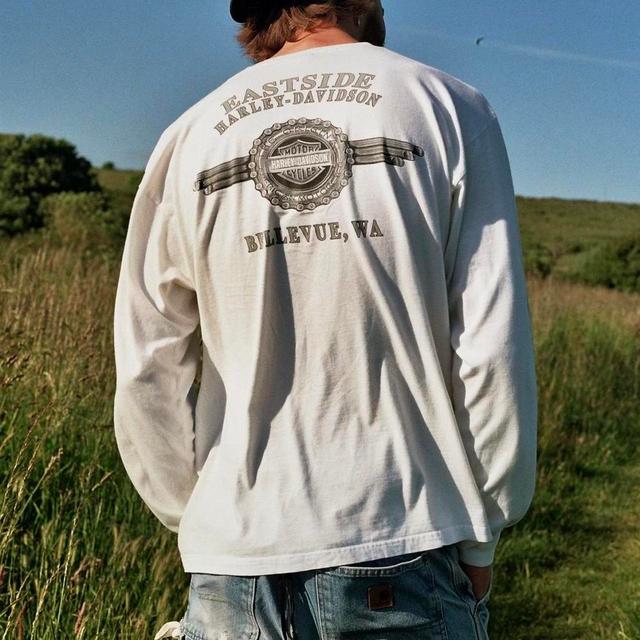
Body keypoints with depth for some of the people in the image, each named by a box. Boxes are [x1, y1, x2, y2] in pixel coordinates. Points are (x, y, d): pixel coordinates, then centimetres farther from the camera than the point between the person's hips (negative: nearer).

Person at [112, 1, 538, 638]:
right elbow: (495, 351, -6)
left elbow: (146, 375, 3)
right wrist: (482, 538, 5)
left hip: (236, 566, 2)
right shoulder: (452, 110, -1)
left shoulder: (190, 137, 4)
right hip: (405, 547, -1)